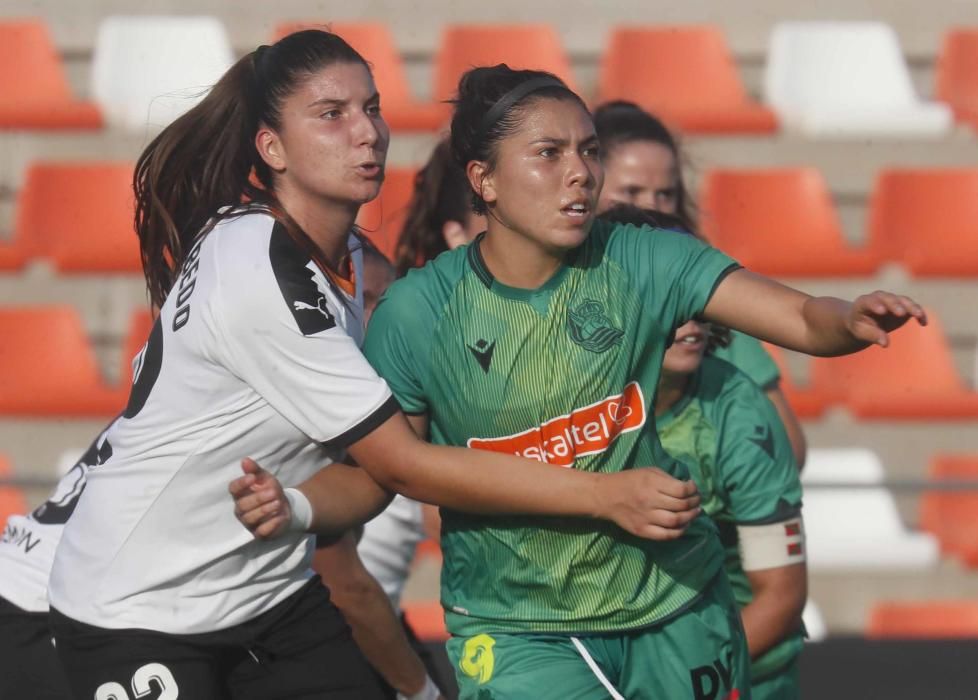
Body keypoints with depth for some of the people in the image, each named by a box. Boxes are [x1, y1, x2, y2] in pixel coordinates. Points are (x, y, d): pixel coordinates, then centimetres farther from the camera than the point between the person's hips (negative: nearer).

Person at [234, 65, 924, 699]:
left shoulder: (640, 263, -8)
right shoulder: (416, 313, -11)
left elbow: (805, 319, -15)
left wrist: (852, 320, -37)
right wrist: (295, 507, -21)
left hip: (674, 601, 3)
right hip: (517, 631, -3)